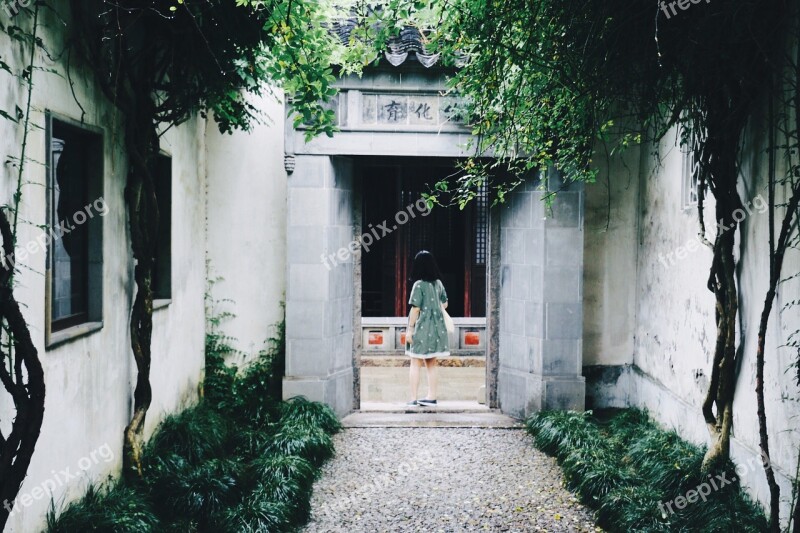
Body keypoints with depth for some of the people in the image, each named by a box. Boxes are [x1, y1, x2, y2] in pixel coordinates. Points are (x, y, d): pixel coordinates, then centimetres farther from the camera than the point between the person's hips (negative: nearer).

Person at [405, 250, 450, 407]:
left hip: (422, 327, -6)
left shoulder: (419, 284, -14)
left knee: (415, 364, 2)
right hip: (436, 327, 6)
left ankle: (413, 399, 1)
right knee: (431, 364, 15)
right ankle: (431, 397, 19)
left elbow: (415, 308, -16)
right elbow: (444, 304, 16)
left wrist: (410, 329, -11)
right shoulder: (438, 283, 5)